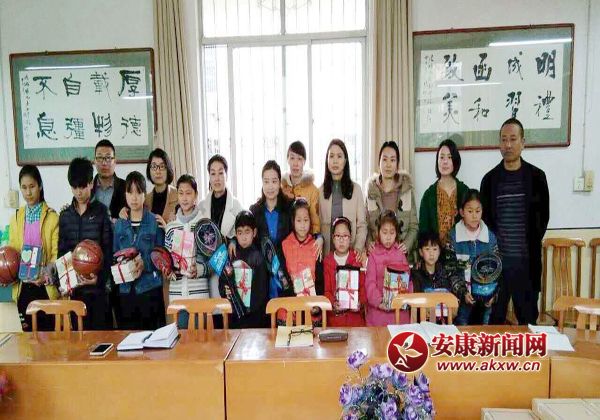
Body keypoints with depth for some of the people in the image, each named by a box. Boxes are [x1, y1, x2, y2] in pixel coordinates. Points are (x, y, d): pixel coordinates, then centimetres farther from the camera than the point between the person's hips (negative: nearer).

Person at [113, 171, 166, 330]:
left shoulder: (155, 222, -1)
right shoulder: (119, 224, 10)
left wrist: (145, 264, -18)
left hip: (150, 288, -3)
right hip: (125, 289, 3)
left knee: (151, 332, 0)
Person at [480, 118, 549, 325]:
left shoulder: (536, 177, 2)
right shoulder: (490, 179, 5)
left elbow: (543, 217, 5)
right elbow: (484, 217, 7)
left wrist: (532, 244, -1)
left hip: (526, 261, -1)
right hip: (496, 260, 1)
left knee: (528, 318, 9)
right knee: (494, 318, 8)